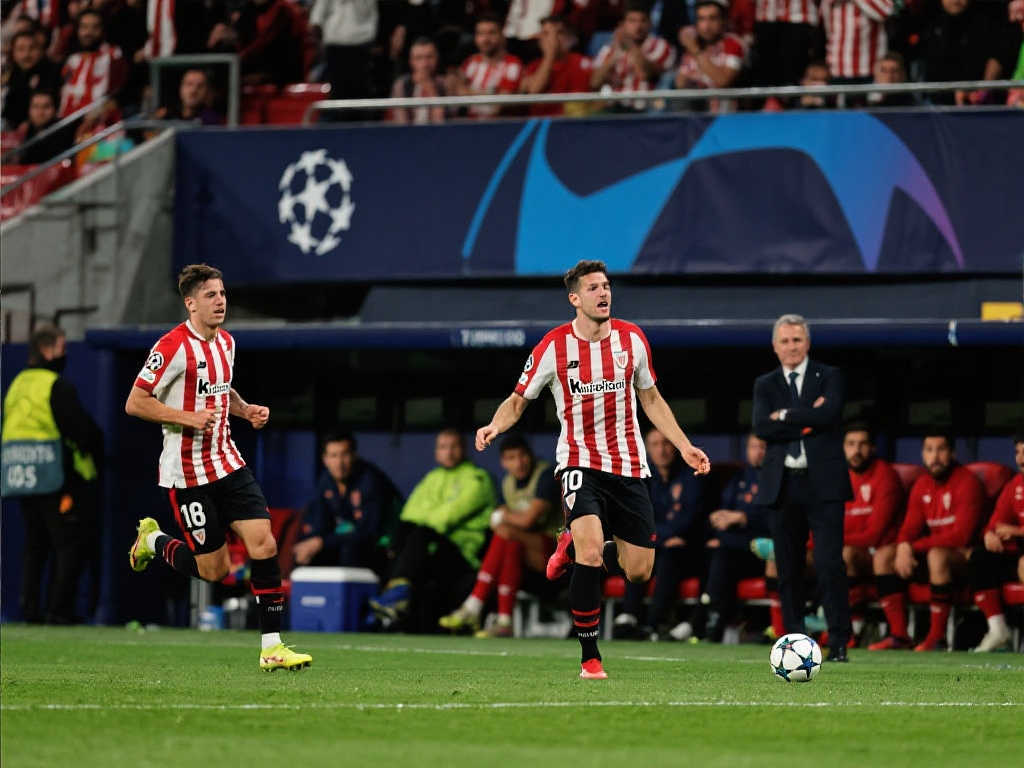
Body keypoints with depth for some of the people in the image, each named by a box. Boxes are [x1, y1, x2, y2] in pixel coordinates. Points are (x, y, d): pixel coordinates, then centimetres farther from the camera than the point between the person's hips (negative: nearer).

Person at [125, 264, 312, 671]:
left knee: (264, 544, -8)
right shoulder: (174, 346, -16)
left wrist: (246, 409, 7)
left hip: (228, 463, 7)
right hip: (186, 473, -7)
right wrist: (189, 417, -24)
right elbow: (134, 403, -15)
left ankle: (271, 648, -4)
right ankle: (153, 540, 28)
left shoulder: (226, 341, 9)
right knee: (214, 569, -2)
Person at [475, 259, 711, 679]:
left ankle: (574, 547, 33)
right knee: (591, 552, -26)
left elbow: (650, 398, 15)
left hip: (628, 465, 4)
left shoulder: (632, 338, 1)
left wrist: (685, 447, 9)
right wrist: (495, 426, -19)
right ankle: (589, 657, -15)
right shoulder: (553, 347, -7)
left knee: (638, 570, 2)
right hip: (579, 460, -4)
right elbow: (519, 399, 3)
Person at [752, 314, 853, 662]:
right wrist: (807, 419, -11)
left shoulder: (829, 377, 7)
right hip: (783, 485, 3)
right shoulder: (765, 385, 13)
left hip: (823, 483, -3)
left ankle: (839, 642, -8)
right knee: (788, 568, 5)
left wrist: (786, 416, -7)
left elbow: (828, 414, -13)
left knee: (829, 564, -10)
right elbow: (762, 427, -4)